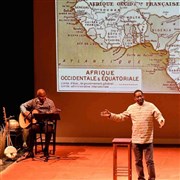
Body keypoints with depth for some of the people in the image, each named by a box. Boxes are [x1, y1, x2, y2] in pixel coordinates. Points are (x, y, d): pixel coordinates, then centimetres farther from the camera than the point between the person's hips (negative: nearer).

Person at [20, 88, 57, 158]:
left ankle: (46, 149, -14)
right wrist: (25, 113, -8)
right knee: (32, 128, -33)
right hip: (36, 122, 1)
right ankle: (30, 150, -22)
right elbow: (22, 105, 11)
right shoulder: (33, 102, 6)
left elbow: (53, 113, -5)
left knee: (49, 130, -34)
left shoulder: (50, 102, 2)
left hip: (46, 123, -1)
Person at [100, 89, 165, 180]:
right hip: (136, 140, 3)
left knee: (149, 161, -1)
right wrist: (110, 115, -2)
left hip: (148, 140, -3)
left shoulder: (151, 106, -4)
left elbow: (159, 116, -10)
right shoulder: (131, 108, 5)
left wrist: (161, 120, -33)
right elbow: (121, 117, 9)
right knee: (138, 161, 11)